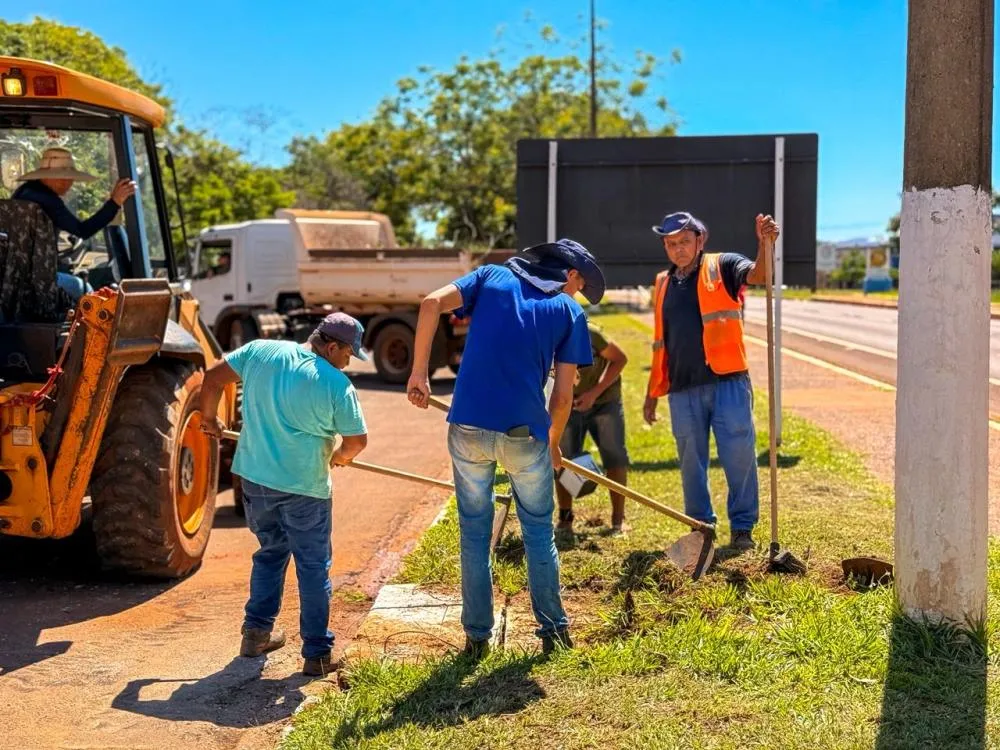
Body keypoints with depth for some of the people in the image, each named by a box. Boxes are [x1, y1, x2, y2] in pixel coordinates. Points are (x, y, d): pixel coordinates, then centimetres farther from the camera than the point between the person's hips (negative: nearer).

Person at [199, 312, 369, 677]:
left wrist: (209, 418, 24)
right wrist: (340, 456, 17)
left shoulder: (260, 351, 0)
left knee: (270, 552, 24)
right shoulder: (337, 385, -12)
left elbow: (213, 378, 8)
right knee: (314, 567, 7)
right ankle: (317, 653, 11)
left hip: (255, 477, 5)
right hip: (305, 487, -5)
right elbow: (357, 440, -6)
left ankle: (257, 632, 28)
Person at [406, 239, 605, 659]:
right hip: (525, 433, -1)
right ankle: (553, 629, 26)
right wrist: (554, 443, 21)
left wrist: (418, 372, -3)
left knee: (474, 532, 15)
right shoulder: (569, 312, 8)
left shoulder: (491, 277, 12)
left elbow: (432, 303, -5)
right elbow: (562, 396, 5)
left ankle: (477, 637, 21)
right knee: (539, 531, 17)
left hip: (468, 427, 1)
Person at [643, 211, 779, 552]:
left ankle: (742, 527, 11)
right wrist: (652, 393, 21)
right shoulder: (663, 284, 17)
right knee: (691, 462, 10)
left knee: (740, 455, -3)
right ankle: (700, 526, 22)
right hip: (683, 389, 4)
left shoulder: (722, 267, 5)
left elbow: (759, 273, -17)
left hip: (727, 382, -4)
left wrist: (765, 244, -38)